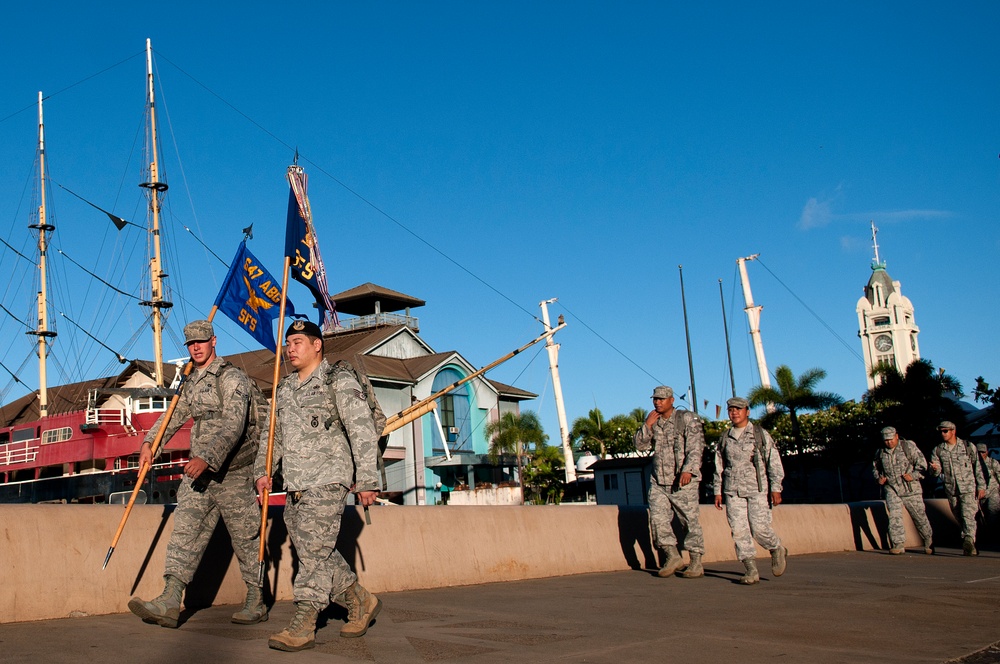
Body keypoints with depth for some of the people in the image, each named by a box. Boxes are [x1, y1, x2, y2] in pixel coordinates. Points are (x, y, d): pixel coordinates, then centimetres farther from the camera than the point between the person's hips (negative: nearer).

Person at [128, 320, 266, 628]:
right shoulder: (190, 383, 15)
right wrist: (148, 443, 3)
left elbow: (233, 425, -23)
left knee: (246, 539, 4)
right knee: (185, 532, -4)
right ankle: (169, 602, -10)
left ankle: (257, 603, 16)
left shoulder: (232, 377, -10)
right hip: (198, 473, 7)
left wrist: (207, 458, -35)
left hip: (232, 473, -7)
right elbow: (173, 416, 21)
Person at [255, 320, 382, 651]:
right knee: (317, 554, 11)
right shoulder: (285, 387, 18)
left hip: (327, 481, -8)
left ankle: (303, 626, -5)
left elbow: (363, 431, -8)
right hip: (295, 486, 8)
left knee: (314, 552, -9)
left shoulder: (339, 380, -4)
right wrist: (264, 470, 10)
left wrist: (366, 479, -12)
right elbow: (272, 433, 24)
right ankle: (361, 601, 25)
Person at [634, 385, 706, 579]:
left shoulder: (688, 419, -5)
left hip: (683, 482, -5)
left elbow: (695, 448, -15)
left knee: (690, 521, 0)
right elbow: (640, 445, 8)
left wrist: (688, 470, -29)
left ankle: (696, 563, 9)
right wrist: (647, 425, -7)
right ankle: (673, 557, 6)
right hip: (658, 482, 5)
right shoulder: (653, 422, 12)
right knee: (658, 518, -5)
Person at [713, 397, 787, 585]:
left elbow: (774, 461, 0)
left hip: (757, 488, -3)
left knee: (759, 528, -10)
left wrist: (776, 488, -7)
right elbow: (719, 466, 17)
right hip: (733, 490, 3)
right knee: (739, 530, -5)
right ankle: (751, 571, 1)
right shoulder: (725, 438, 13)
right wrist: (718, 491, 12)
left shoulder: (761, 434, 3)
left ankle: (777, 550, 21)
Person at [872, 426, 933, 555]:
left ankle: (929, 542, 29)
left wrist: (913, 476, -19)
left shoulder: (908, 446, -4)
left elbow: (922, 464, -4)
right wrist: (878, 478, 4)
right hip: (891, 488, 2)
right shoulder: (881, 452, 7)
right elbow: (875, 467, 24)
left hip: (910, 490, -2)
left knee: (919, 516, 8)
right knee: (894, 515, -15)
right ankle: (898, 545, -14)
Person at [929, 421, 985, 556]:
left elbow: (977, 467, 5)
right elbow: (936, 472, 2)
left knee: (968, 515, -19)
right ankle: (969, 545, 19)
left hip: (968, 488, -3)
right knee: (960, 518, 8)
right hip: (951, 490, 3)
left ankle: (969, 541, -28)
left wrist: (981, 486, 0)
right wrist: (935, 468, -23)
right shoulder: (937, 450, 6)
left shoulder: (968, 447, 1)